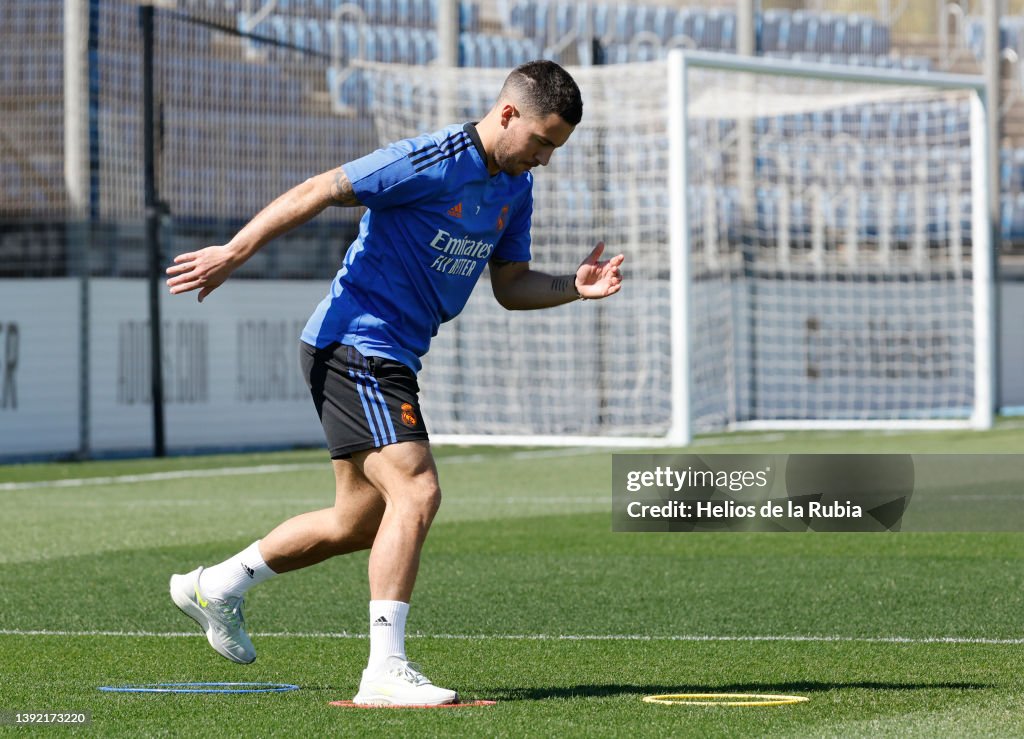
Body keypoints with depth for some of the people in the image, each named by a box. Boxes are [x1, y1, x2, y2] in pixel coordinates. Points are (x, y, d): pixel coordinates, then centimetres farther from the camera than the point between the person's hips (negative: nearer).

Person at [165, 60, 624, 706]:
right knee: (417, 492, -21)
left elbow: (510, 285, 16)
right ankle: (385, 671, -21)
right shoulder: (431, 162, -19)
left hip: (393, 358, 10)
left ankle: (215, 586, 34)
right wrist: (234, 253, -17)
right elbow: (318, 192, -16)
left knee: (360, 522, 18)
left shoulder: (516, 187, 8)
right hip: (354, 343, -10)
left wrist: (574, 287, -2)